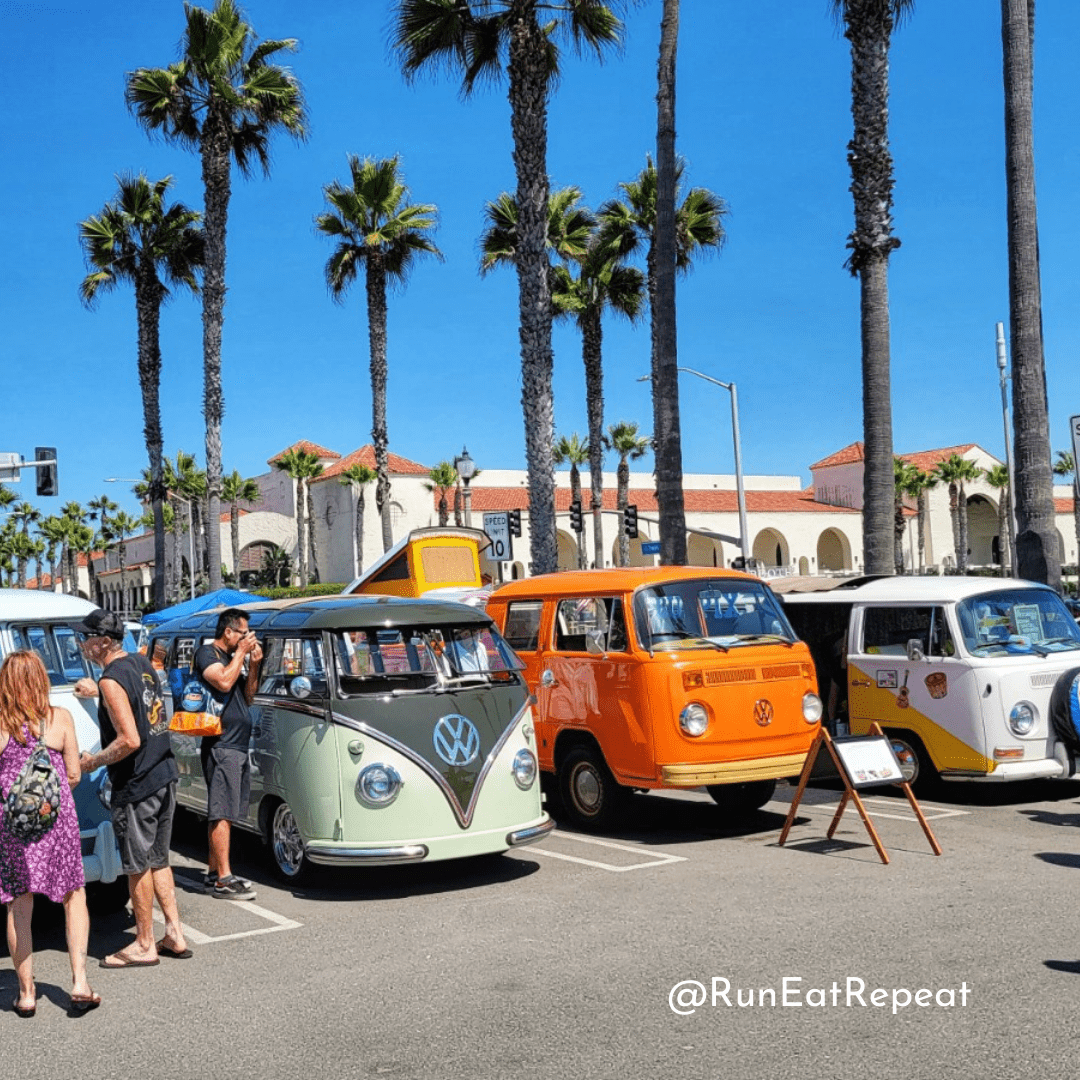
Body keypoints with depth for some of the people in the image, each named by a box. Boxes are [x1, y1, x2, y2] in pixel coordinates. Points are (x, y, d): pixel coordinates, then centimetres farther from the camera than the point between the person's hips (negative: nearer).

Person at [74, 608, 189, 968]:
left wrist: (93, 762, -10)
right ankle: (174, 934, 21)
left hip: (136, 785, -8)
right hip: (165, 775, 9)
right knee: (158, 860, 17)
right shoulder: (142, 663, 7)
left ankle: (144, 946, 13)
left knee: (137, 867, 4)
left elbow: (130, 740, -23)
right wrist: (98, 692, 29)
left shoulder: (112, 680, -18)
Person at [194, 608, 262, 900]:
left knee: (221, 813, 12)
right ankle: (223, 880, -10)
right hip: (221, 746, -9)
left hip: (238, 747, 9)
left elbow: (247, 698, 20)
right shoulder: (207, 654, -6)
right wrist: (241, 653, -11)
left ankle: (214, 872, 19)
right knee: (222, 813, -9)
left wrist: (254, 666, 7)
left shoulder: (232, 658, 21)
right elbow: (223, 682, -23)